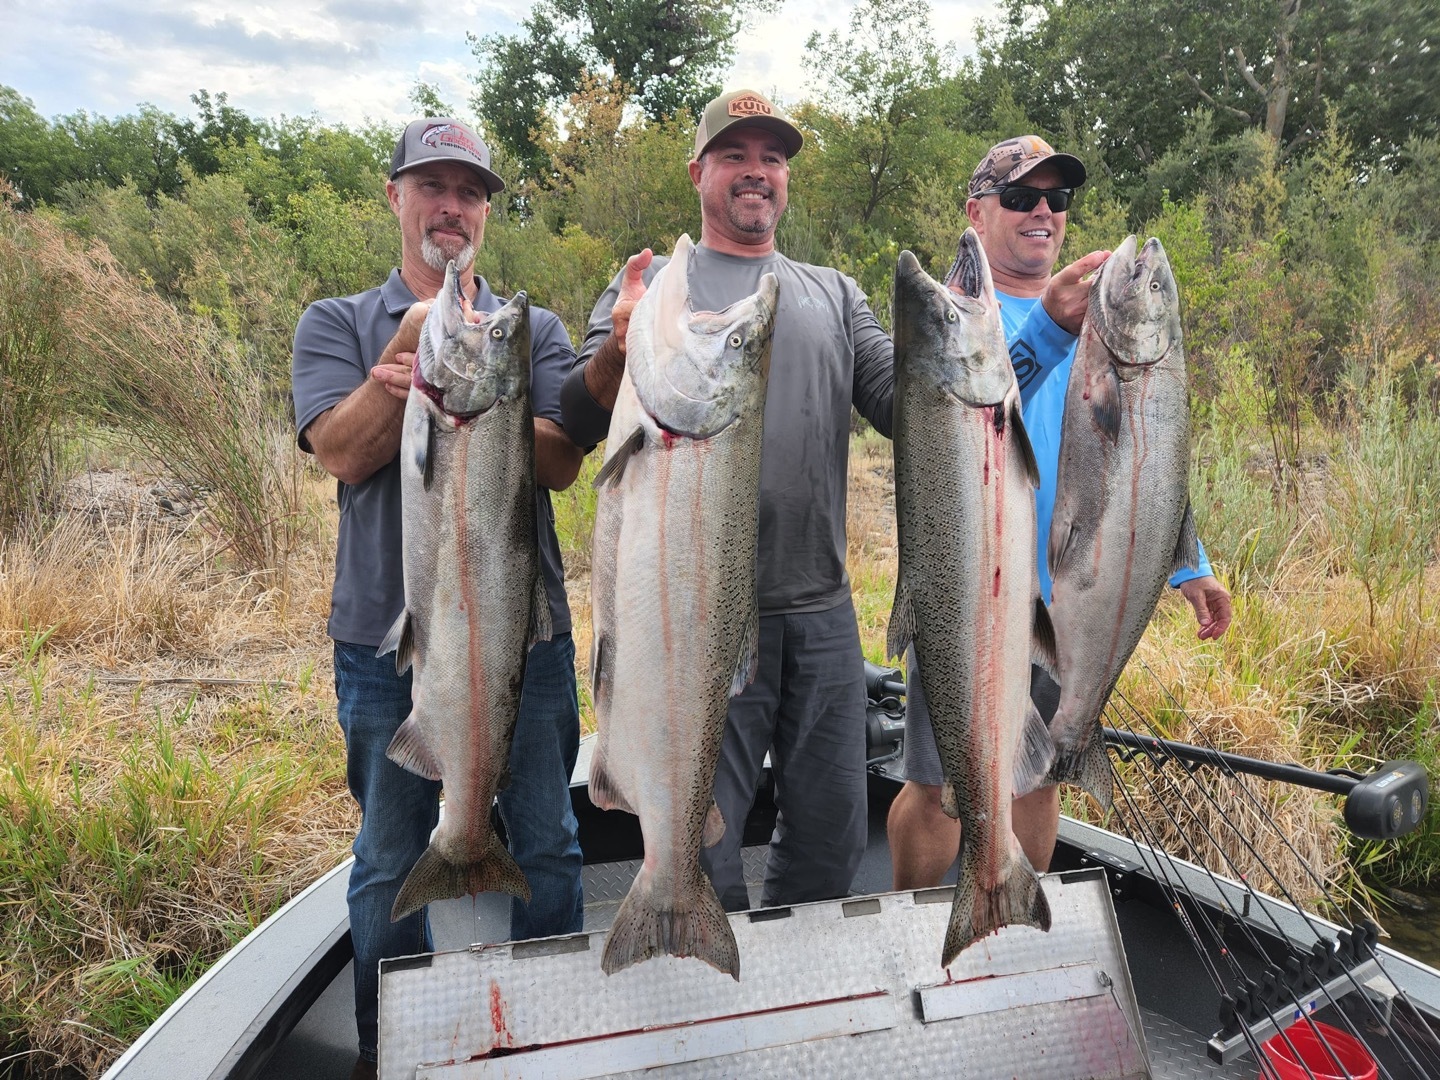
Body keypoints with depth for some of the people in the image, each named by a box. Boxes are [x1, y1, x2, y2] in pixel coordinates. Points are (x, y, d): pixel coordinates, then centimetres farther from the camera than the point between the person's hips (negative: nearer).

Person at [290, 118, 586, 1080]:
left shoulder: (534, 331, 8)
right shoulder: (337, 325, 7)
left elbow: (560, 461, -7)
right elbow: (345, 453, -11)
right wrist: (421, 332, -19)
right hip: (389, 637, 0)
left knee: (548, 849, 11)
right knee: (390, 863, 12)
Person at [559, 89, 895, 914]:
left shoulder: (833, 293, 16)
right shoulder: (653, 284, 5)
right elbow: (580, 427, -6)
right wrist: (616, 354, -28)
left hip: (823, 613, 4)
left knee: (833, 841, 14)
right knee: (702, 852, 3)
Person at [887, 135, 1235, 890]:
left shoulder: (1095, 316, 12)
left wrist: (1188, 566, 12)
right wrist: (1049, 330, -40)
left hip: (1073, 594, 5)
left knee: (1040, 777, 16)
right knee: (938, 785, 3)